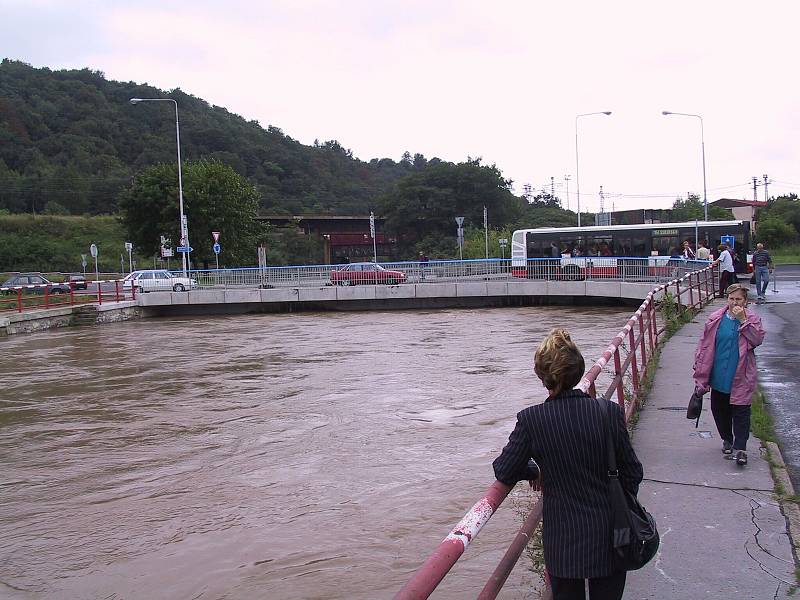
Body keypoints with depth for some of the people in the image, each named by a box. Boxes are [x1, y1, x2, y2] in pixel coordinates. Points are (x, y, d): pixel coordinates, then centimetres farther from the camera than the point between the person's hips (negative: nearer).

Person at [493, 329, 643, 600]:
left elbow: (504, 471, -7)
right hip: (608, 536, 2)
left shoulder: (531, 420, -16)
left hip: (562, 540, -1)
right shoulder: (609, 412, -13)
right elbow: (631, 472, -3)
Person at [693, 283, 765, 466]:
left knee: (740, 412, -4)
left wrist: (743, 320, -20)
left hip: (741, 377, -2)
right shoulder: (716, 319, 1)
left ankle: (740, 448, 1)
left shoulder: (752, 319, -1)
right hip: (719, 376, 3)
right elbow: (704, 345, 3)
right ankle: (727, 440, 34)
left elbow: (757, 340, -16)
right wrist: (700, 370, 1)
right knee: (719, 410, 14)